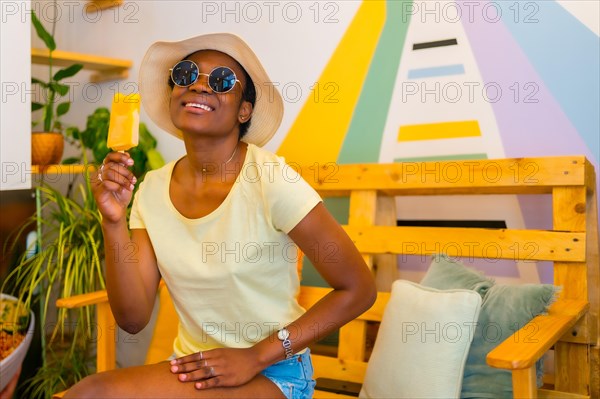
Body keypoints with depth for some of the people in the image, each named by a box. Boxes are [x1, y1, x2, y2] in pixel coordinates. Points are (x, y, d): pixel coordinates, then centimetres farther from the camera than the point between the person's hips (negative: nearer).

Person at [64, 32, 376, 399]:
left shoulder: (269, 180, -19)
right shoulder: (152, 190, -2)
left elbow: (359, 290, -15)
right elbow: (133, 317, -5)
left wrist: (257, 356, -17)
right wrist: (114, 224, -18)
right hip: (194, 368, 5)